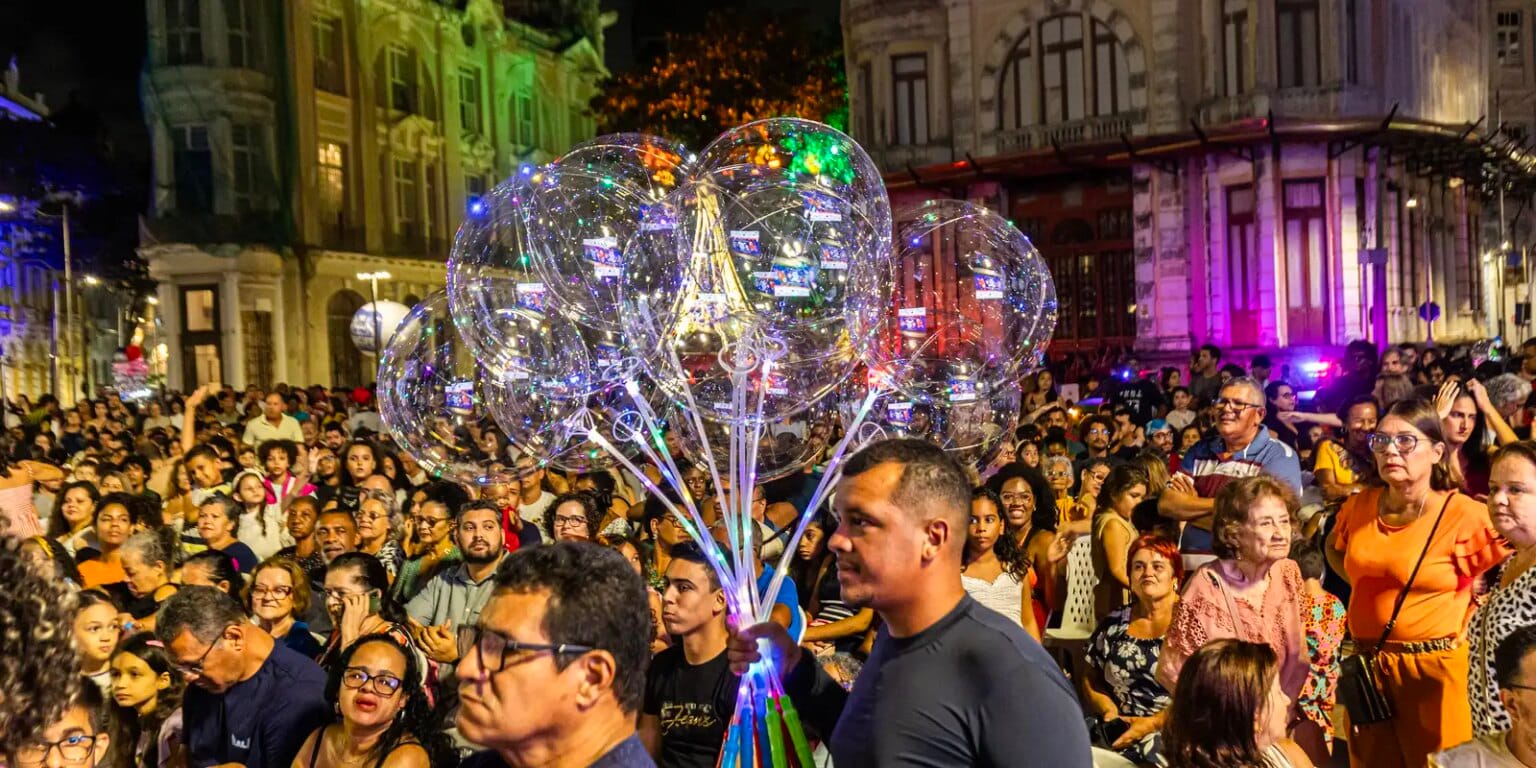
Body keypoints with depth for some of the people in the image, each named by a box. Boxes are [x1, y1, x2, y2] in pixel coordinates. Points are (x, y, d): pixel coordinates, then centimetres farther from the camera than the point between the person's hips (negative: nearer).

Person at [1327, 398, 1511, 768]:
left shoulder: (1464, 516, -14)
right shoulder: (1360, 506, 2)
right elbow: (1334, 547, 23)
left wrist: (1470, 615, -9)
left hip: (1433, 668, -5)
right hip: (1366, 664, 5)